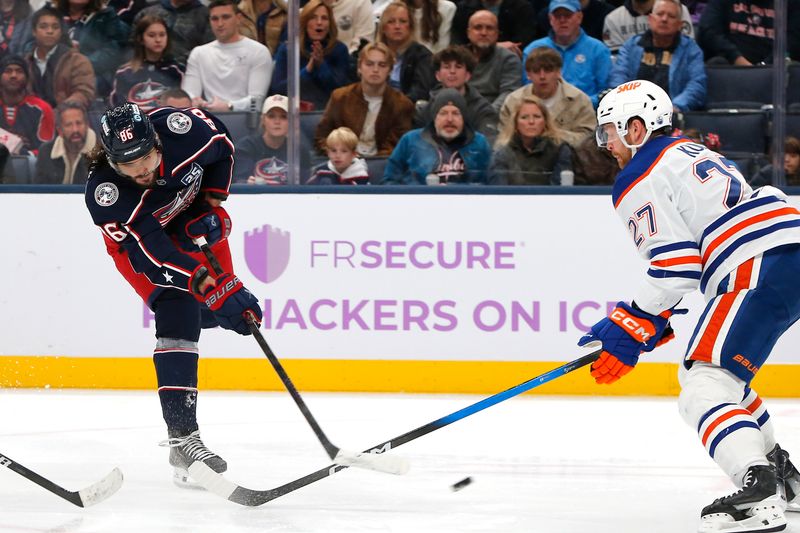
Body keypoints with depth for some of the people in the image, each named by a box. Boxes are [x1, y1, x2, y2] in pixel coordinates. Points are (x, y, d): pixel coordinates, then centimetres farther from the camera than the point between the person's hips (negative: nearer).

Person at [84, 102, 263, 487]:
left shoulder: (179, 128, -32)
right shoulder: (106, 193, -39)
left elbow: (221, 145, -7)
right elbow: (153, 253, -41)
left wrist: (211, 200, -10)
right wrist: (209, 286, -49)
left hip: (191, 217, 5)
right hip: (137, 238, -5)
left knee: (212, 311, 11)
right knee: (177, 313, -20)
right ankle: (182, 438, -24)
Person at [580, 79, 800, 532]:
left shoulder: (640, 182, -1)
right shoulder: (692, 154, 29)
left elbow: (676, 268, -10)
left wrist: (630, 331, -4)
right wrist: (654, 318, 27)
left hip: (762, 269, -10)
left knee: (704, 387, -16)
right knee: (718, 372, 29)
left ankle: (759, 494, -36)